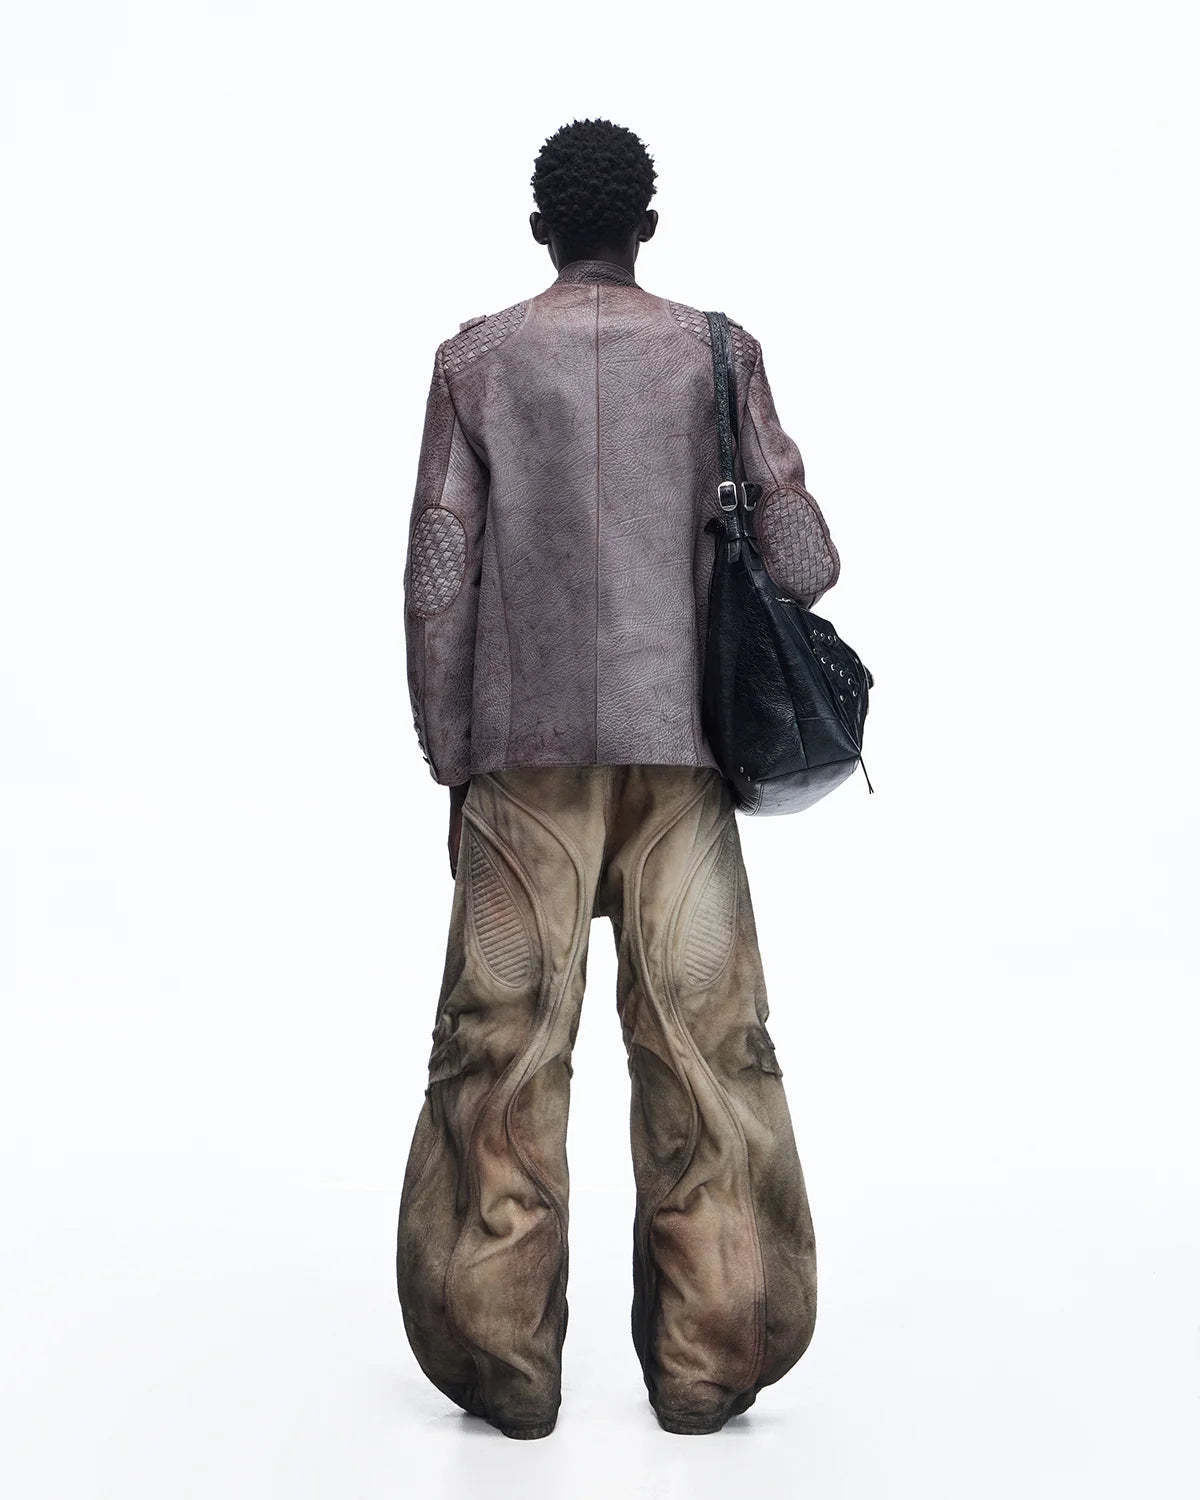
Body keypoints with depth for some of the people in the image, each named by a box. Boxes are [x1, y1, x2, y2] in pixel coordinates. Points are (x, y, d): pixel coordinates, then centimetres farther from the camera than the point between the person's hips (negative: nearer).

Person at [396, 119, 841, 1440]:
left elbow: (436, 581, 1)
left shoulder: (477, 359, 6)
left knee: (503, 1042, 3)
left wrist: (447, 760, 8)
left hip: (523, 748, 0)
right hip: (675, 738, 1)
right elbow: (803, 563, 2)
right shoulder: (713, 353, 7)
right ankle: (708, 1355, 4)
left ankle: (502, 1355, 4)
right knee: (702, 1034, 3)